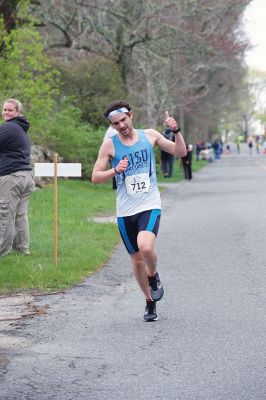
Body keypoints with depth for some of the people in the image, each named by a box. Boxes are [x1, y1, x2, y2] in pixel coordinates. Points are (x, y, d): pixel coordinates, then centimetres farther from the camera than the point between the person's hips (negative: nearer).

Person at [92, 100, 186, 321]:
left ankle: (154, 276, 5)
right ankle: (150, 302, 29)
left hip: (150, 206, -2)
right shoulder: (109, 145, -1)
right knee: (137, 259, 8)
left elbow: (181, 152, 8)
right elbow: (95, 177, -1)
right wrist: (115, 171, -17)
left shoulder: (149, 135, 3)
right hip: (125, 211, 2)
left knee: (146, 246, -28)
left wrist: (176, 131, -9)